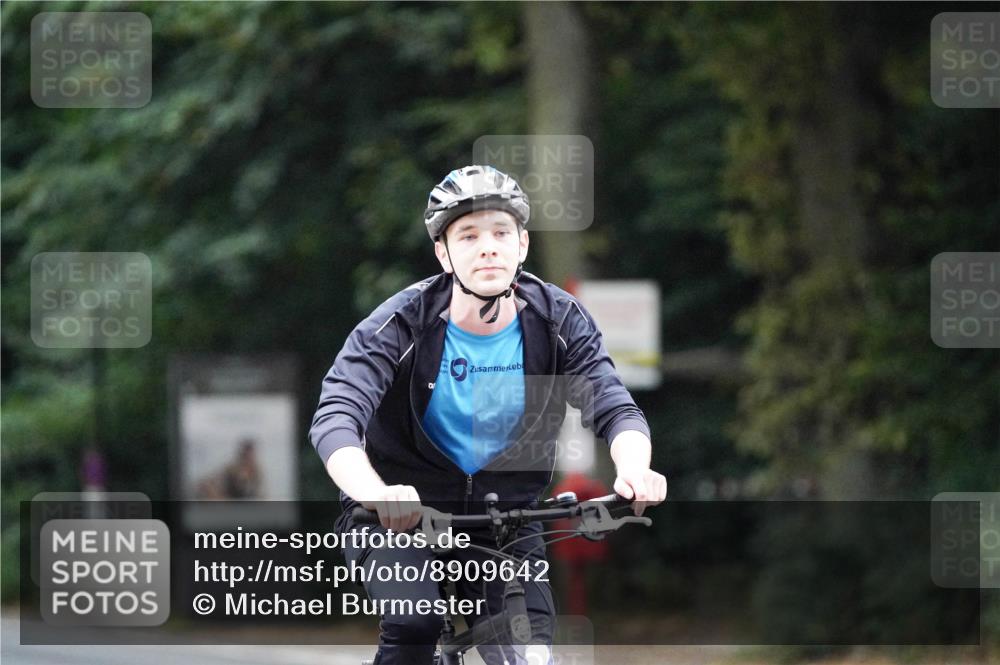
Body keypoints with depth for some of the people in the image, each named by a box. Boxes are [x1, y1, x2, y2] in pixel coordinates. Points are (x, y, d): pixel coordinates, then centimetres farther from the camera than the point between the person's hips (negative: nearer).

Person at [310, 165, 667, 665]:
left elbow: (615, 408, -18)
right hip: (404, 510, -3)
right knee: (415, 624, -30)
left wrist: (634, 471, -43)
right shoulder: (403, 323, -19)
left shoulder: (558, 320, -10)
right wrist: (375, 494, -52)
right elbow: (335, 418, -31)